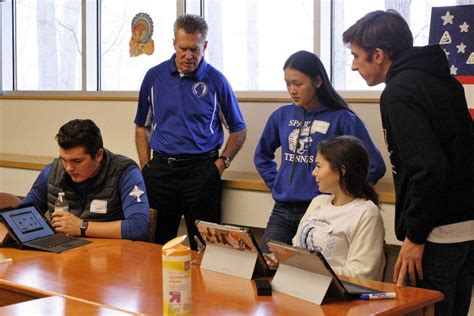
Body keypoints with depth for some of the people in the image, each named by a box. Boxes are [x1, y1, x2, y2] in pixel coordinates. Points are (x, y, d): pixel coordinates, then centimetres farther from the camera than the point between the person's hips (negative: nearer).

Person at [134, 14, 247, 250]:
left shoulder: (215, 80, 0)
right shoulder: (154, 77, 6)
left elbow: (238, 130, 8)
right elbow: (143, 126, 13)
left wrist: (222, 163, -4)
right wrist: (146, 167, 4)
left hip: (201, 170, -2)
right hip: (161, 168, 2)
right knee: (157, 245, 6)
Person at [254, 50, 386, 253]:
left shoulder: (343, 120, -7)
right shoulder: (282, 116, 7)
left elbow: (374, 166, -9)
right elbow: (261, 156, 23)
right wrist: (276, 183, 11)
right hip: (282, 211, 4)